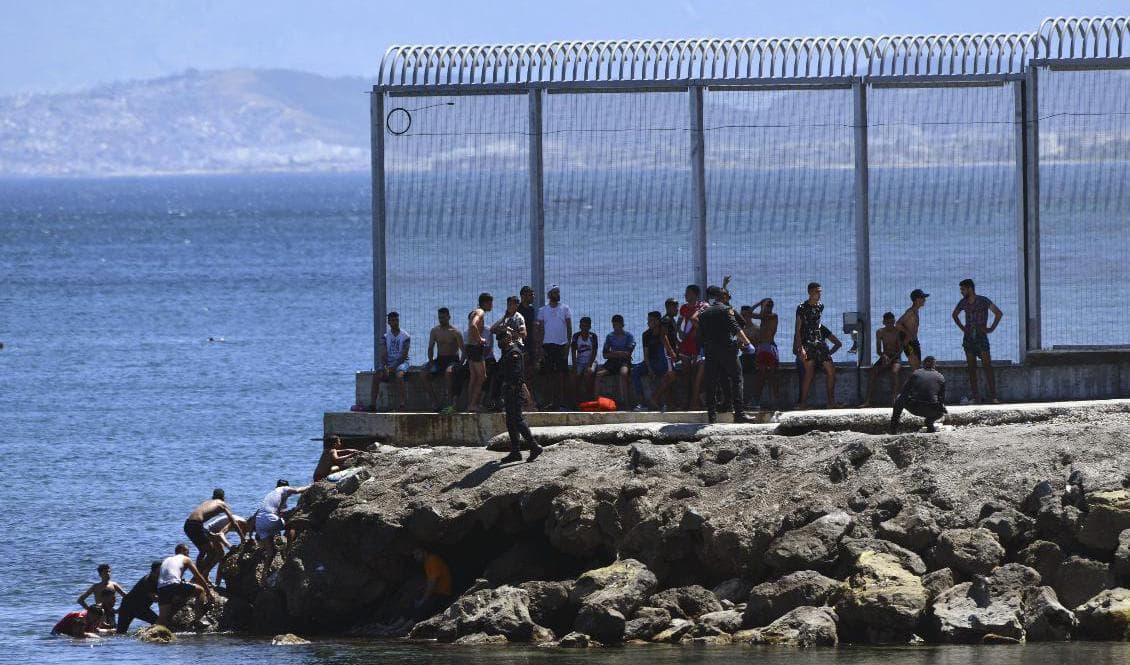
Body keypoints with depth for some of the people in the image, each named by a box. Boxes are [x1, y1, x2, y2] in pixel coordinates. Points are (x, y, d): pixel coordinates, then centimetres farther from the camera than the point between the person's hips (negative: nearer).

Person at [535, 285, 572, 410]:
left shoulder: (565, 309, 5)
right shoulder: (543, 310, 9)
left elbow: (569, 328, 3)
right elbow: (540, 329, 9)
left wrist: (568, 344, -6)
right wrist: (540, 347, 1)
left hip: (561, 345, -2)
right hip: (548, 345, 2)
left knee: (561, 374, -5)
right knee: (551, 375, 2)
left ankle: (562, 402, -4)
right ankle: (552, 401, 5)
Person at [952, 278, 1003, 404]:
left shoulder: (983, 301, -6)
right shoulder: (963, 303, 8)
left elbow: (999, 313, -6)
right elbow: (955, 315, 26)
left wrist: (991, 329, -9)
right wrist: (962, 327, 13)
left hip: (981, 337, -5)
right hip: (968, 338, 5)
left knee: (987, 366, -11)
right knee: (971, 368, 2)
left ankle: (993, 396, -13)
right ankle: (976, 397, 4)